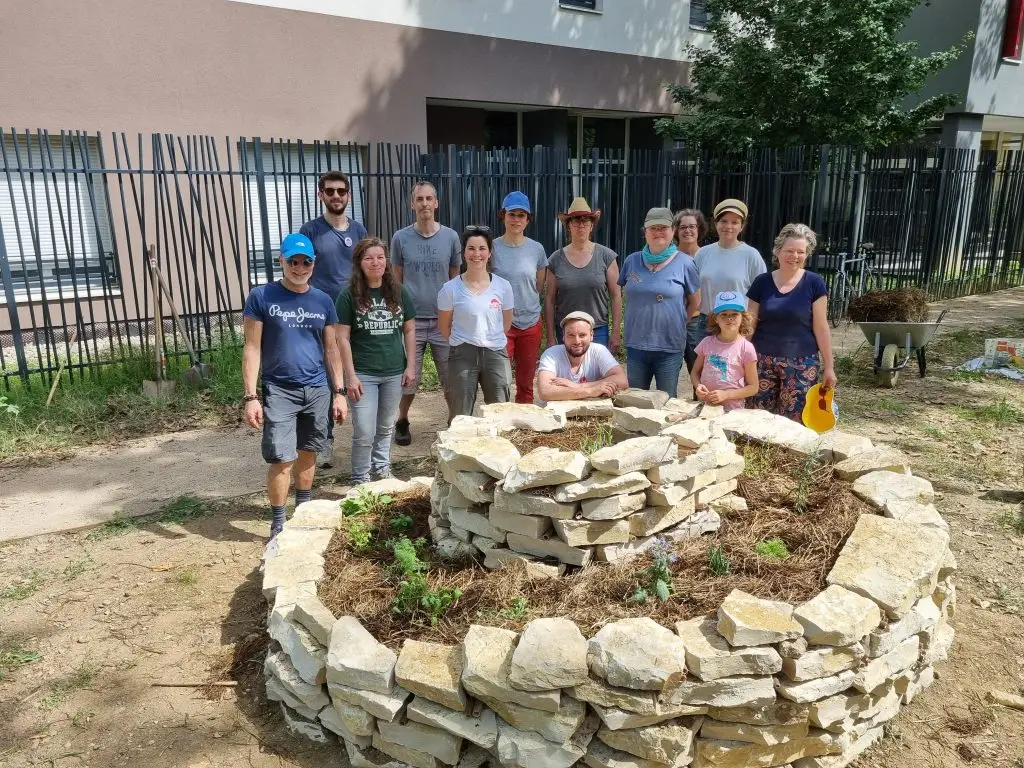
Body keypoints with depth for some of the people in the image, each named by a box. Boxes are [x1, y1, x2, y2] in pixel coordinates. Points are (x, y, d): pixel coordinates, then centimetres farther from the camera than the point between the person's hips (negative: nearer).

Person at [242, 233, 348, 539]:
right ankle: (278, 522, 12)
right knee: (281, 460, -4)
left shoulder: (323, 301, 6)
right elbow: (252, 348, -6)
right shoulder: (261, 297, -5)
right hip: (279, 391, -3)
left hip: (318, 390, 4)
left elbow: (331, 348, 10)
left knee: (308, 452, 14)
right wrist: (251, 396, -11)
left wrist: (339, 392, 7)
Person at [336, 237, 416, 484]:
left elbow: (409, 330, 7)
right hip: (363, 374, -3)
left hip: (394, 372, 3)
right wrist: (350, 376, -11)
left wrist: (410, 365, 3)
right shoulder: (350, 296, -7)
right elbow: (342, 338, -7)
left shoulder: (399, 292, 2)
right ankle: (360, 480, 14)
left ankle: (382, 469, 34)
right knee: (364, 433, -3)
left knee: (386, 427, 16)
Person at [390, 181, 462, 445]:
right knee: (408, 379, 7)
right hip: (411, 319, 0)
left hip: (444, 319, 1)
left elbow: (455, 279, 9)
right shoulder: (401, 238, 0)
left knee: (451, 378, 6)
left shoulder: (450, 237, 2)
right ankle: (402, 422, 29)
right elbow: (396, 281, 6)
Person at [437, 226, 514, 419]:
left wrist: (490, 341, 10)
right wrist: (462, 344, 10)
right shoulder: (451, 288, -5)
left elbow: (506, 323, 11)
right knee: (460, 417, 6)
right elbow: (444, 326, 4)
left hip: (495, 354, 2)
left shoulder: (502, 286, 0)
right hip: (462, 356, -1)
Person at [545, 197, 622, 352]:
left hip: (598, 332, -1)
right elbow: (549, 300, 5)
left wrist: (616, 332, -3)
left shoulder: (606, 256, -1)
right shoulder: (556, 259, 2)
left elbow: (616, 296, 0)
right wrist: (551, 337, 3)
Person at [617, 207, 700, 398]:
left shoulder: (684, 263, -4)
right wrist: (643, 318, 10)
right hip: (635, 345, 3)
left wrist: (673, 323, 5)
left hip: (670, 347, -3)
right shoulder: (632, 261, 4)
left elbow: (695, 302, 4)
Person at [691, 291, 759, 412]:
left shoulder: (746, 348, -5)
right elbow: (695, 372, 14)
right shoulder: (707, 342, 3)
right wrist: (698, 386, -7)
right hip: (703, 405, 3)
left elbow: (753, 387, -1)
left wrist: (726, 394, -13)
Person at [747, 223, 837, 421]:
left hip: (801, 363, -2)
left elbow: (821, 327, -1)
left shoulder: (814, 283, -2)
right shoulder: (762, 282, 4)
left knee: (794, 422, 2)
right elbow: (750, 324, 8)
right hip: (763, 361, 2)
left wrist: (829, 366, -2)